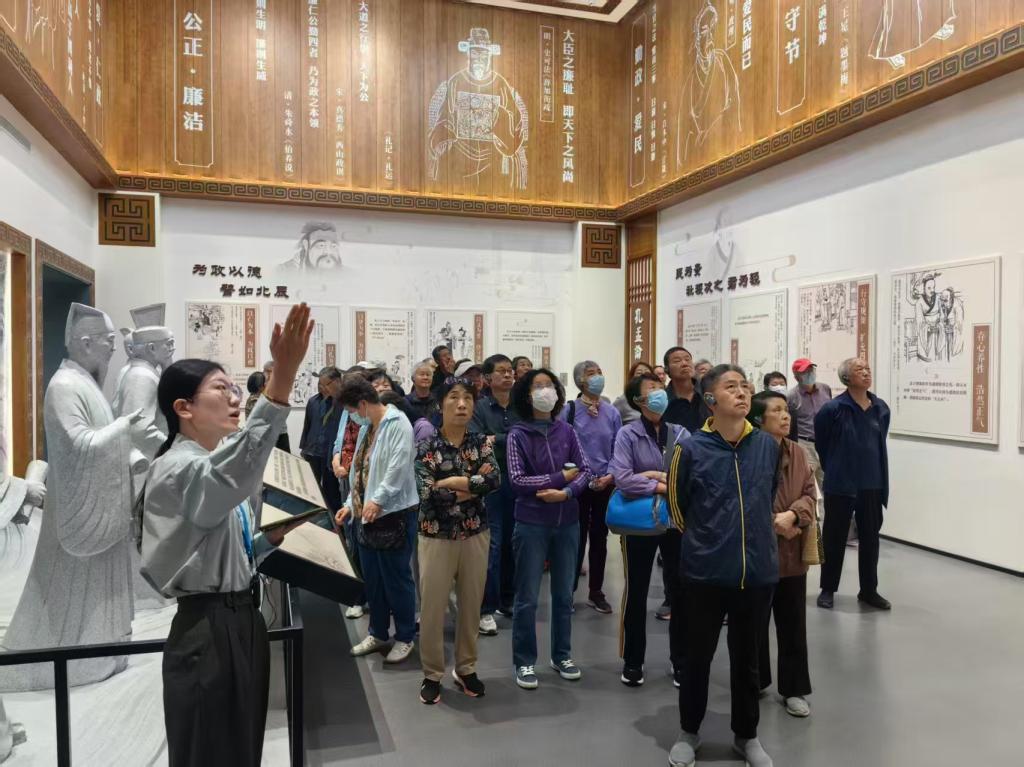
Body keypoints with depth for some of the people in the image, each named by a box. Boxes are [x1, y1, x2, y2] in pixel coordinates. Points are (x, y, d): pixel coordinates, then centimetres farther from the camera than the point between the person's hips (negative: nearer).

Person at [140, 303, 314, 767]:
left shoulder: (219, 467, 13)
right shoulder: (176, 468, -17)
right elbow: (239, 465, -43)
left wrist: (273, 538, 1)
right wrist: (284, 375, -52)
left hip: (243, 620, 9)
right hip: (206, 631, -9)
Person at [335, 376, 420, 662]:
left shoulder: (397, 423, -14)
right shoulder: (366, 427, 14)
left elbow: (399, 466, -23)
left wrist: (378, 499, -26)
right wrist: (350, 503, 14)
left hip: (395, 513, -9)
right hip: (368, 514, 9)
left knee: (396, 578, 2)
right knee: (372, 579, 16)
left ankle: (405, 637, 18)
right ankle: (378, 633, 31)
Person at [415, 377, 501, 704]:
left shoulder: (481, 443, 0)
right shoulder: (427, 446, -8)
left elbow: (494, 479, -18)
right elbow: (426, 494, -19)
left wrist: (448, 482, -19)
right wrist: (471, 489, -15)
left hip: (475, 535, 3)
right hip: (437, 537, -2)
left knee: (471, 605, 13)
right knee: (432, 607, 6)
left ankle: (466, 669, 31)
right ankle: (432, 674, 24)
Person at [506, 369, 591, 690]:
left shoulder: (566, 431, 2)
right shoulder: (518, 433, -6)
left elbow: (585, 471, -1)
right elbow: (517, 480, -14)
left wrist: (566, 493, -19)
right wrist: (561, 476, -12)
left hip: (567, 523, 3)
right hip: (532, 524, -3)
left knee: (564, 594, 14)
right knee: (527, 597, 5)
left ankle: (562, 655, 30)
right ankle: (524, 662, 19)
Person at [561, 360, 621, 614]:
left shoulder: (612, 413, 2)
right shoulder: (569, 410, -7)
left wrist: (611, 476, -8)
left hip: (605, 484, 3)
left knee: (599, 536, 11)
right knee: (577, 536, 4)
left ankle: (596, 592, 24)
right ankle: (569, 591, 19)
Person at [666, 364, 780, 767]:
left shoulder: (768, 445, -1)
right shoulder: (690, 449, -11)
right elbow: (676, 506, 2)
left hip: (759, 571, 2)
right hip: (705, 573, -2)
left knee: (747, 658, 18)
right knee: (697, 656, 13)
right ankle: (689, 733, 33)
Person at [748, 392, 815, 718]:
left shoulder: (797, 453, 4)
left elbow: (810, 494, 4)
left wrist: (792, 515, -14)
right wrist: (773, 523, -17)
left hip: (792, 553, 5)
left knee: (793, 625, 12)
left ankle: (795, 689, 25)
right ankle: (755, 682, 30)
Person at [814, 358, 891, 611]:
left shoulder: (881, 408, 2)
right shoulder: (833, 409, -12)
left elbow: (881, 443, 14)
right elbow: (820, 442, 1)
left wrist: (881, 479, 16)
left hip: (872, 484, 4)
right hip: (840, 484, -4)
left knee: (870, 537, 12)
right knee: (834, 537, 7)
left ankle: (869, 590, 26)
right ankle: (827, 589, 20)